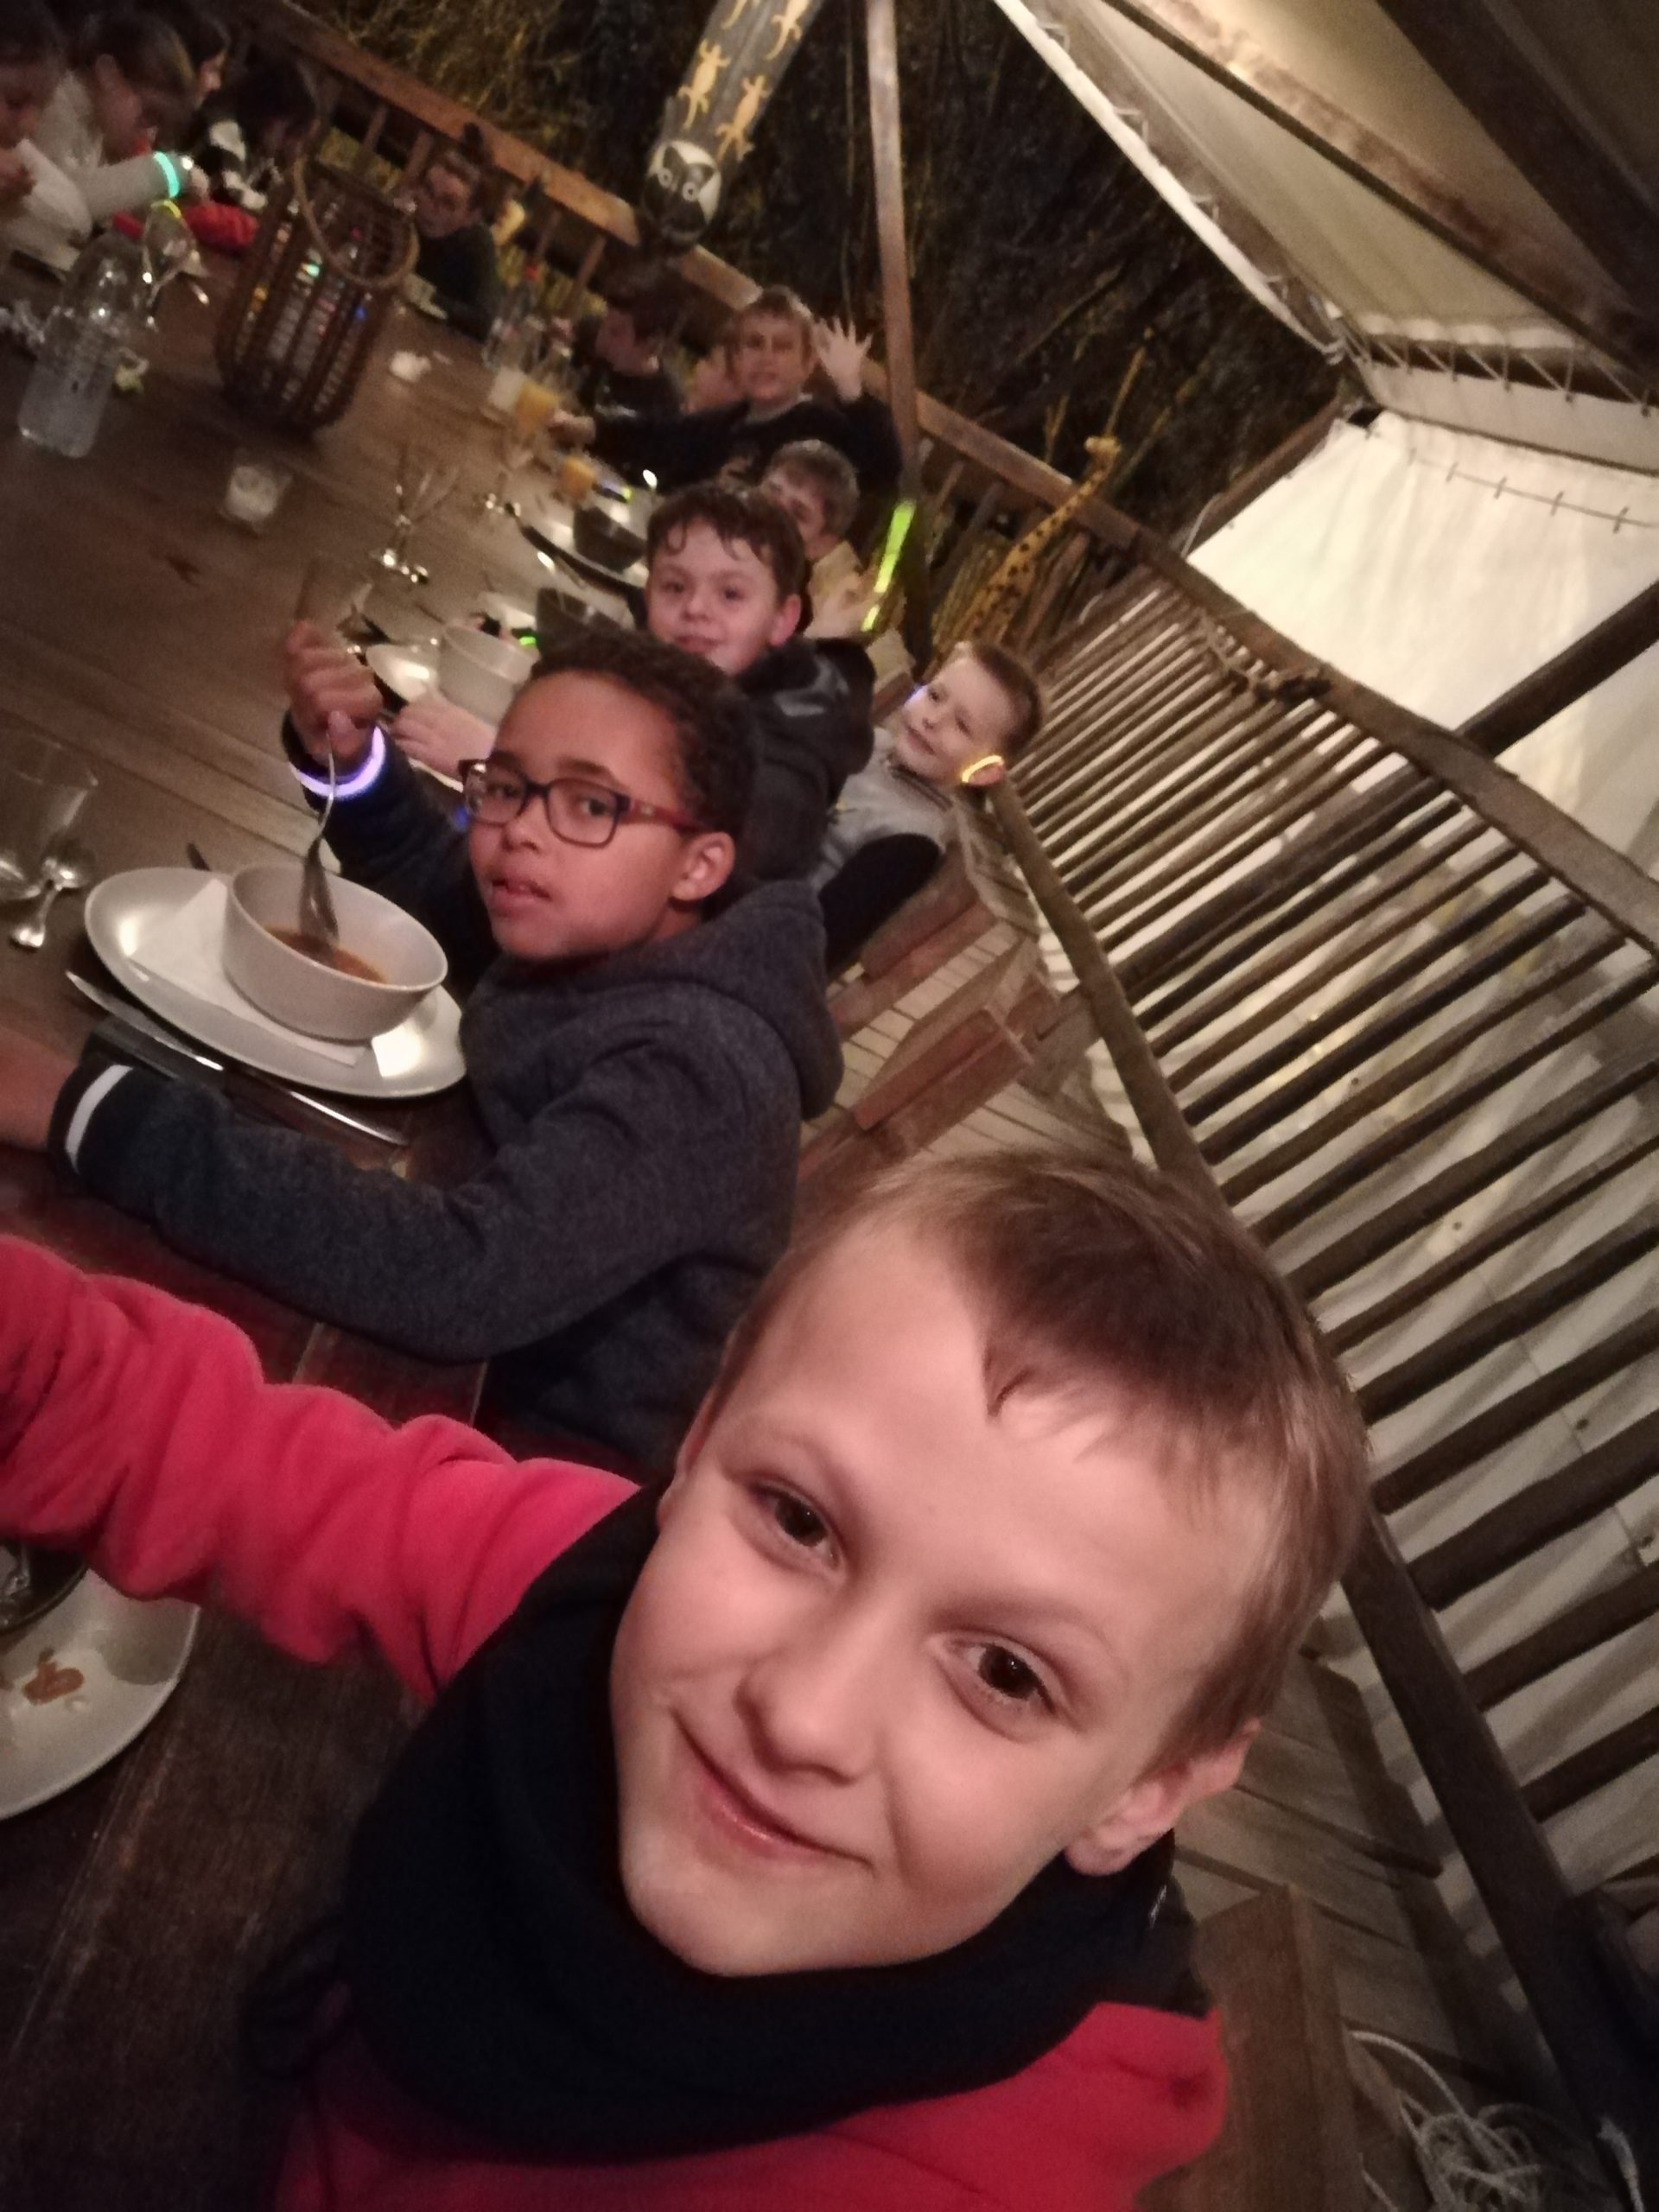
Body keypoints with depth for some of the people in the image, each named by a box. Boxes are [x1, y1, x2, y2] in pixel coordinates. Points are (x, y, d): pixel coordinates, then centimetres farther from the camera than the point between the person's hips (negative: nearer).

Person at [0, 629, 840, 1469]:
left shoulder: (701, 1069, -30)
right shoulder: (594, 938, -7)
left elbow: (461, 1276, -42)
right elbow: (429, 873, 13)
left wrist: (90, 1109, -39)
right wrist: (347, 756, -7)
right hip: (478, 1370, 6)